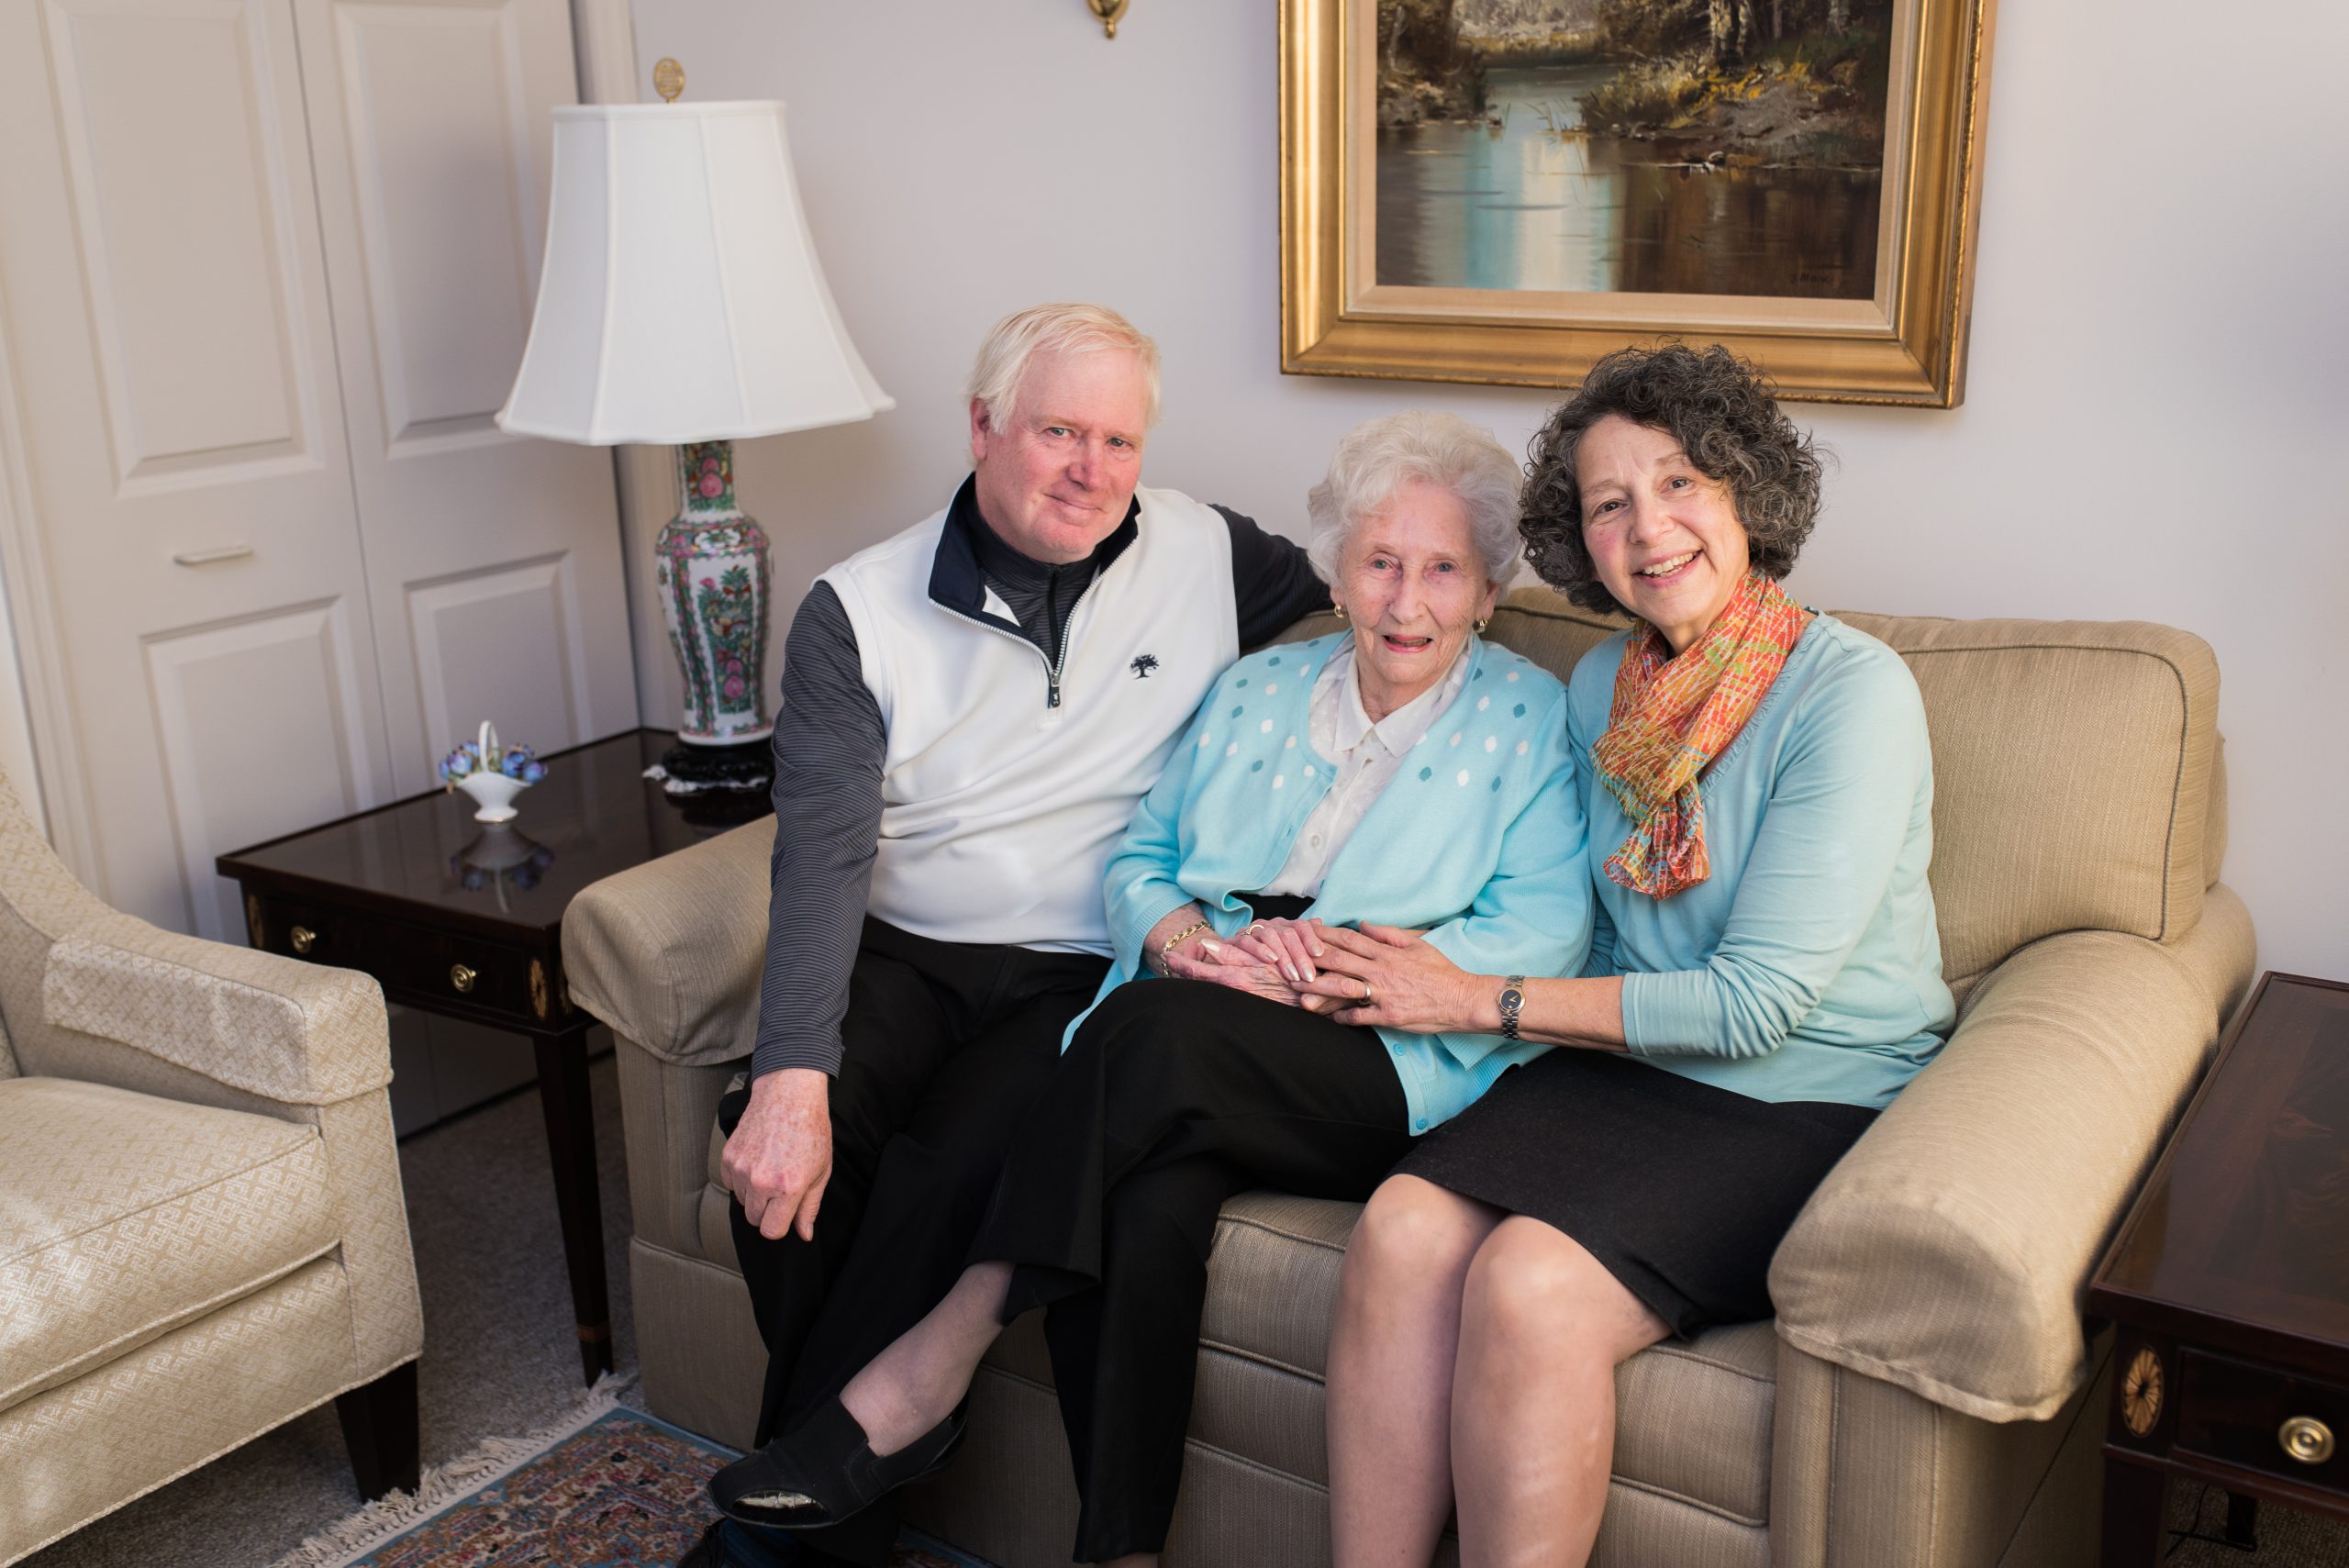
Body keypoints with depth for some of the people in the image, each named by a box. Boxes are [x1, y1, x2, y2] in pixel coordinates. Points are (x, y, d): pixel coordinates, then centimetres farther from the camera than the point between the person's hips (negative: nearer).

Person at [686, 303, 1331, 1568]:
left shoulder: (1206, 553, 4)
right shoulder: (860, 611, -1)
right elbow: (823, 859, -10)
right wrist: (791, 1077, -24)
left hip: (1091, 974, -1)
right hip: (905, 956, 1)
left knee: (954, 1157, -28)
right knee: (782, 1147, -26)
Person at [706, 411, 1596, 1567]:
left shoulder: (1530, 718, 9)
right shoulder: (1255, 692, 21)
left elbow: (1546, 926, -4)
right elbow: (1137, 864, 17)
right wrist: (1183, 937, -7)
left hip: (1394, 1070, -3)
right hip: (1186, 1068, 4)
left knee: (1158, 1027, -33)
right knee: (1143, 1204, -31)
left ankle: (934, 1362, -27)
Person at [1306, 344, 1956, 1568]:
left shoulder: (1853, 692, -12)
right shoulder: (1602, 686, 9)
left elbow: (1759, 1001, -17)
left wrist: (1478, 1000, -12)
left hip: (1812, 1101, -5)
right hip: (1629, 1066, 5)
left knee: (1528, 1282, -30)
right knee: (1403, 1227, -23)